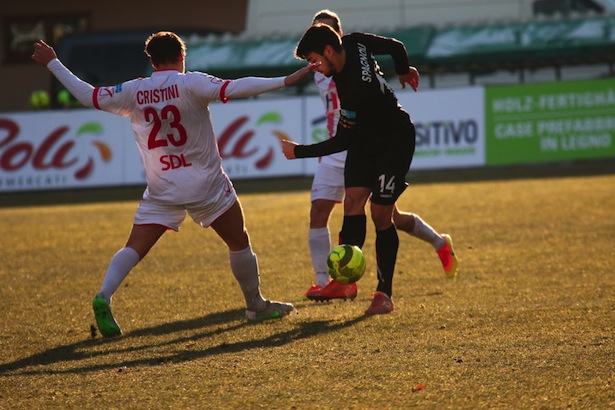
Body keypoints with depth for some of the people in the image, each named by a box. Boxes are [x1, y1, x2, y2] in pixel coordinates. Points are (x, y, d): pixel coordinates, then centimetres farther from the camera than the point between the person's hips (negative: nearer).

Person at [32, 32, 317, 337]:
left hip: (161, 191, 2)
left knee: (134, 248, 1)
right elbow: (235, 89, -22)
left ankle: (104, 297, -23)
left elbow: (88, 96, 5)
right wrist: (285, 81, -23)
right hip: (207, 185, -2)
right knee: (239, 242, 15)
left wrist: (52, 64, 16)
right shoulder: (190, 84, -10)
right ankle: (256, 305, 26)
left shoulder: (132, 92, 0)